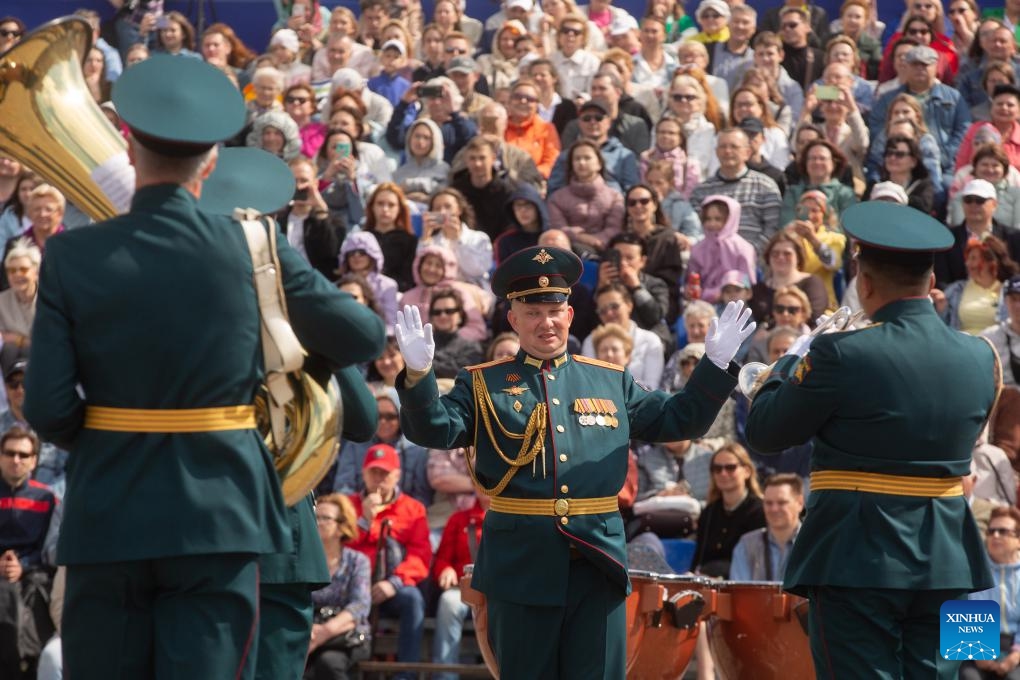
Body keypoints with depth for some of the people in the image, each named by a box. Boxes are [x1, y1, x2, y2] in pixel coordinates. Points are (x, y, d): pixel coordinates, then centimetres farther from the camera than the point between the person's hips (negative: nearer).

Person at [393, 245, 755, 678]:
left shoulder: (611, 382, 14)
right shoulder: (484, 385, 6)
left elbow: (679, 420, 17)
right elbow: (434, 429, -8)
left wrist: (716, 364, 6)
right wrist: (419, 374, -26)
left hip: (598, 562, 2)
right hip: (521, 564, -2)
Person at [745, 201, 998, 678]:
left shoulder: (842, 356, -15)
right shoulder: (980, 358, 1)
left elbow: (763, 432, -4)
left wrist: (792, 359, 13)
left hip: (859, 563, -5)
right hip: (947, 563, 5)